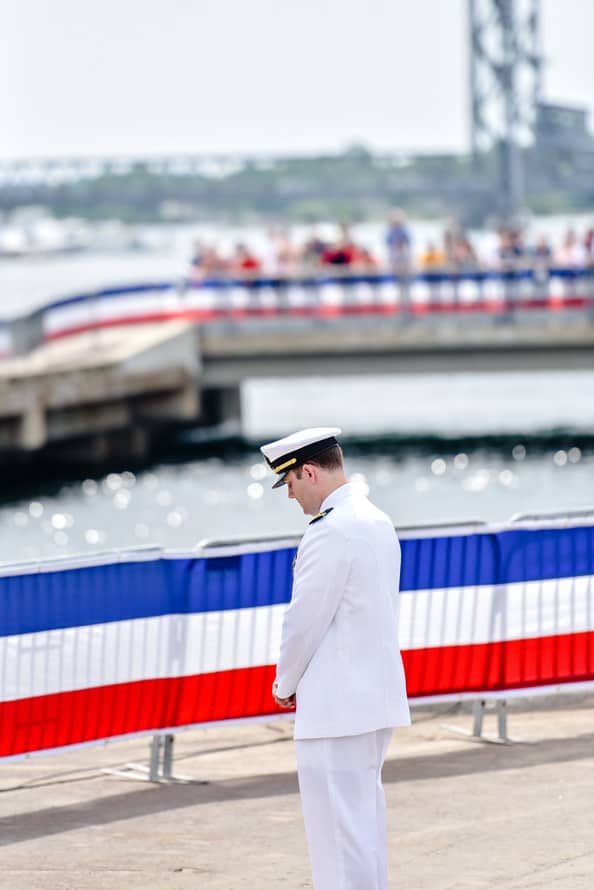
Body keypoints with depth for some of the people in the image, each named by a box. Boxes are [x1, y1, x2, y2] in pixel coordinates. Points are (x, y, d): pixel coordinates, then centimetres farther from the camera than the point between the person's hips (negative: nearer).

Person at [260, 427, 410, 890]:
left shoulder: (330, 532, -17)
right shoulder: (377, 522, 13)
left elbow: (304, 620, -16)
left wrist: (285, 685, 0)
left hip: (337, 704, -10)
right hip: (379, 696, 10)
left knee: (340, 826, -7)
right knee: (365, 817, 16)